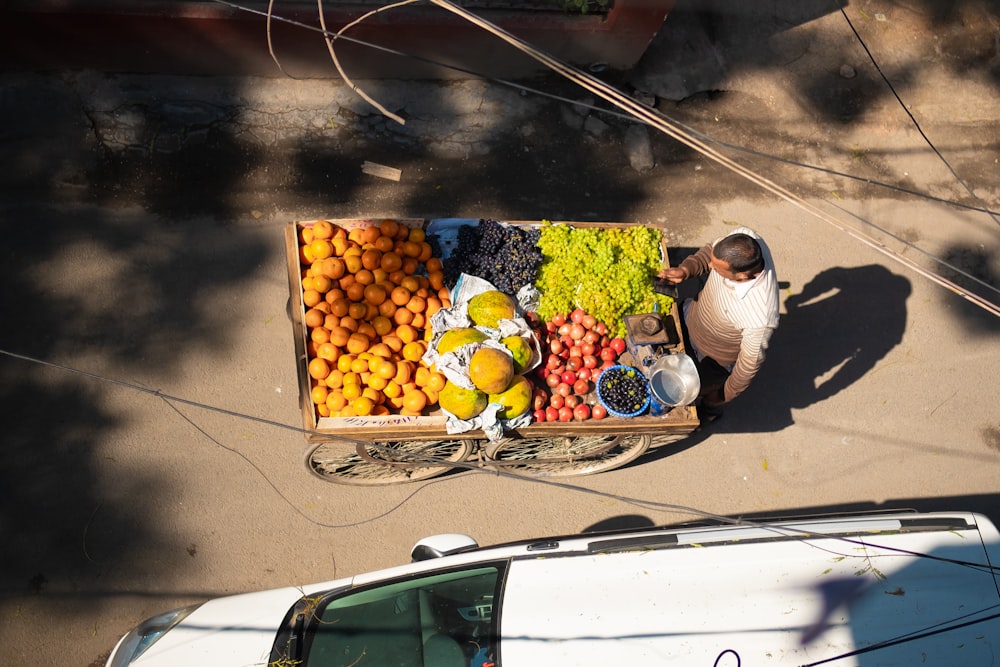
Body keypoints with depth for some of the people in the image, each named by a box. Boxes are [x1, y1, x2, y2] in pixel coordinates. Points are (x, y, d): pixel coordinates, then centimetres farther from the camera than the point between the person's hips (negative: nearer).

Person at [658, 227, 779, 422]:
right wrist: (685, 269, -26)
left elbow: (751, 360, -27)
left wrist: (728, 394, -10)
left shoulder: (760, 318, -46)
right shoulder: (745, 238, -32)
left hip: (715, 357, -5)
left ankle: (710, 411, 60)